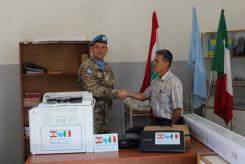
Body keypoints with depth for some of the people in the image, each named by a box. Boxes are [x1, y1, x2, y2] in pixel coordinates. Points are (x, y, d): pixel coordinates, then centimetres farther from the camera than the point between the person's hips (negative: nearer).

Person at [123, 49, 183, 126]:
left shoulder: (174, 82, -16)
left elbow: (178, 109, -18)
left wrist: (171, 127, -10)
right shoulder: (155, 82, 9)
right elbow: (144, 96, 23)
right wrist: (128, 93, 11)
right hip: (156, 122, 7)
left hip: (167, 123, -7)